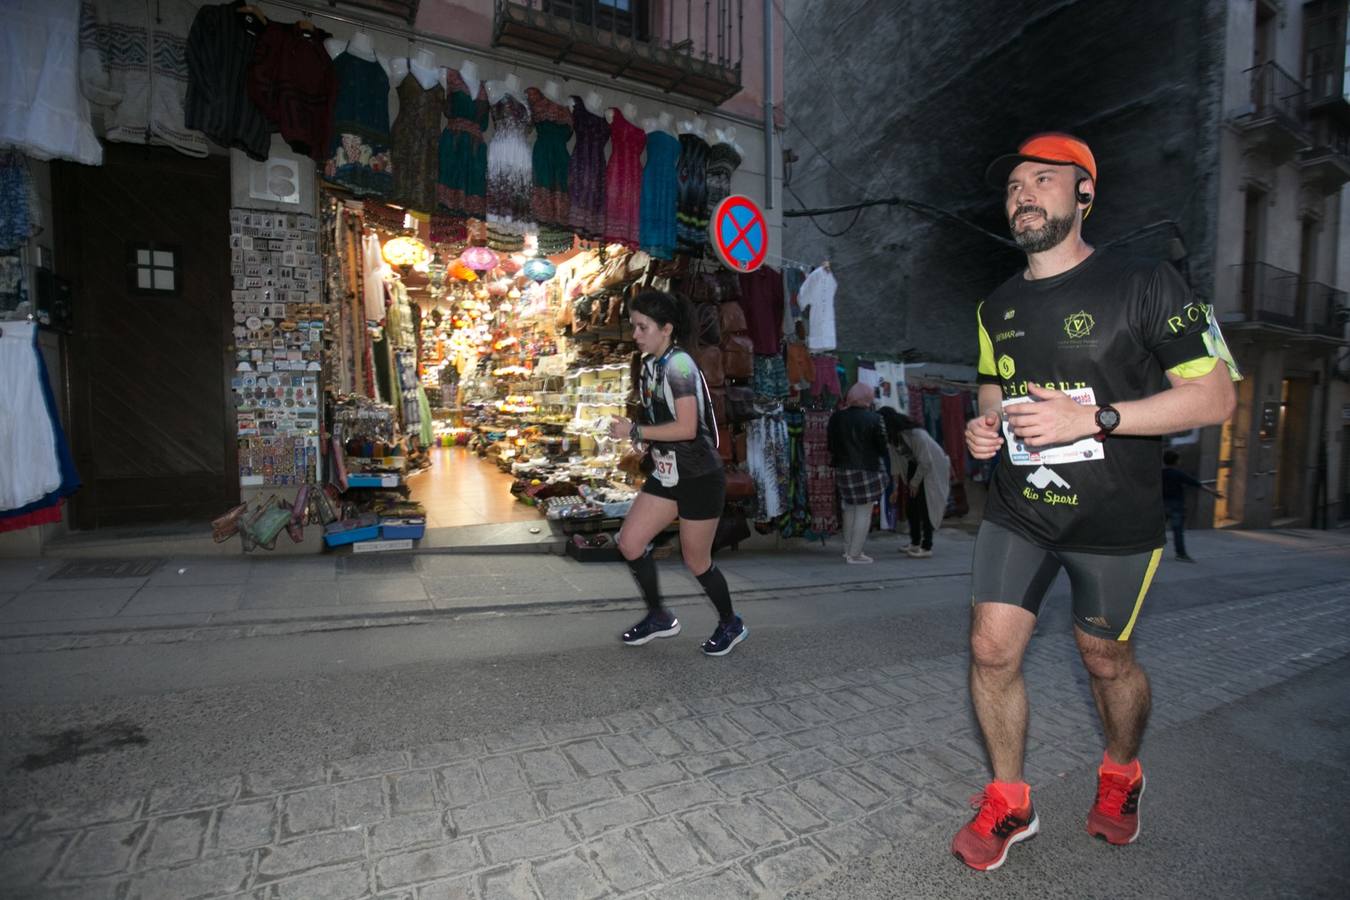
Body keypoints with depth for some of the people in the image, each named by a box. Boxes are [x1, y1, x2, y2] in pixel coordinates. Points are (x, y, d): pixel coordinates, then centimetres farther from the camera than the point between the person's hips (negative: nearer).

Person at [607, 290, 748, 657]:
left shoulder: (678, 364, -19)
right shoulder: (650, 364, 8)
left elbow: (686, 427, -26)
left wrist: (635, 431, -20)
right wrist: (642, 438, 6)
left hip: (700, 478, -8)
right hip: (667, 474, 8)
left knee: (696, 560, 5)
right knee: (629, 542, 3)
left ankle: (731, 625, 31)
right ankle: (659, 617, 23)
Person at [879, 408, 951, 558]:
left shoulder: (917, 435, -32)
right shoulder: (893, 437, -9)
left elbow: (925, 462, -25)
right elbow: (895, 463, -4)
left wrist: (915, 483, -15)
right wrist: (896, 488, -2)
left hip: (932, 468, -7)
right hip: (915, 467, 8)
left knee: (925, 507, -10)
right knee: (910, 507, 8)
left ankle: (927, 547, -2)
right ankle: (915, 543, 21)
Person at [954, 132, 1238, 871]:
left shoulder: (1145, 284, -8)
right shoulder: (997, 307, 8)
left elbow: (1215, 396, -11)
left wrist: (1092, 418, -25)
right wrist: (983, 428, -3)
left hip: (1113, 520, -3)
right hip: (1015, 511, 4)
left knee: (1106, 659, 13)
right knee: (990, 650, -1)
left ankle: (1120, 776, 45)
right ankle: (1008, 803, 21)